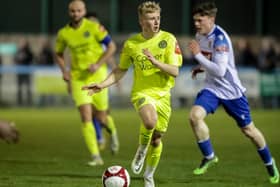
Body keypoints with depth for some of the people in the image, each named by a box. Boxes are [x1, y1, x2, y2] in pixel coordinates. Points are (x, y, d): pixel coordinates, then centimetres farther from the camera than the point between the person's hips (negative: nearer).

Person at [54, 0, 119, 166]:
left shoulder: (94, 27, -9)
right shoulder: (64, 33, 0)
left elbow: (112, 46, -5)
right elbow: (59, 54, 16)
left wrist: (98, 64, -17)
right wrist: (64, 71, -2)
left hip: (97, 76, -1)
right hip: (78, 78, 2)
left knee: (101, 118, 6)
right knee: (86, 116, -13)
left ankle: (112, 131, 44)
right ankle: (96, 157, -9)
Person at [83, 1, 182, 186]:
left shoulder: (168, 39, -5)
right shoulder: (131, 44, 0)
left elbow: (175, 71, -10)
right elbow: (121, 70, 13)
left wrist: (155, 62, -25)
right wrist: (102, 84, 2)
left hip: (163, 95, 1)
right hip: (142, 93, -1)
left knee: (156, 139, 8)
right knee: (150, 121, -33)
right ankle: (142, 150, -3)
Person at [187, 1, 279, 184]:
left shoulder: (220, 38, -24)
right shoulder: (200, 36, 1)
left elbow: (219, 71, -31)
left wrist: (198, 55, -28)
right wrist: (201, 68, 3)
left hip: (232, 91, -6)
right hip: (212, 88, 6)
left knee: (248, 129, 7)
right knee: (195, 115, -20)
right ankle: (209, 157, -4)